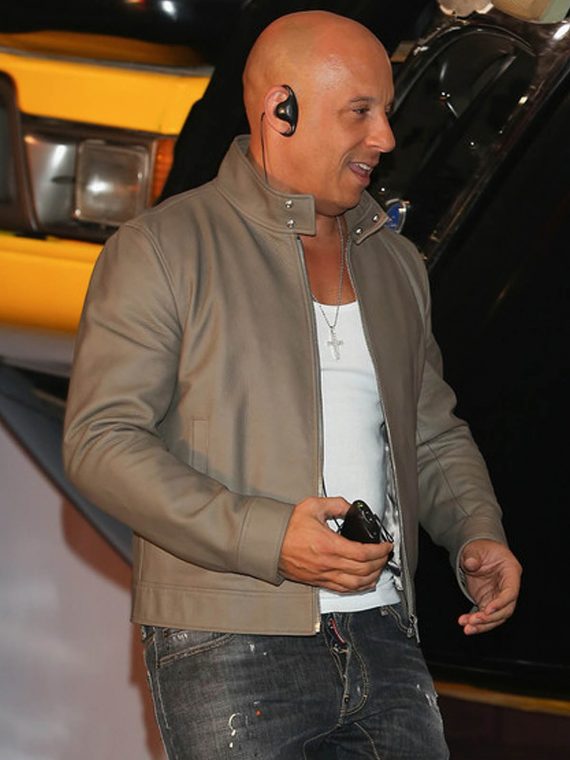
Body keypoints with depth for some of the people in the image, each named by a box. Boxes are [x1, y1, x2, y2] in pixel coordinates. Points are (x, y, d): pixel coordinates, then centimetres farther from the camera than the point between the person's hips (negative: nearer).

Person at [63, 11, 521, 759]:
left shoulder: (395, 263, 17)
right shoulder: (162, 249, -2)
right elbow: (101, 440, -10)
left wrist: (476, 532, 4)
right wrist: (263, 537, -19)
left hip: (384, 642, 5)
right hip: (229, 650, -5)